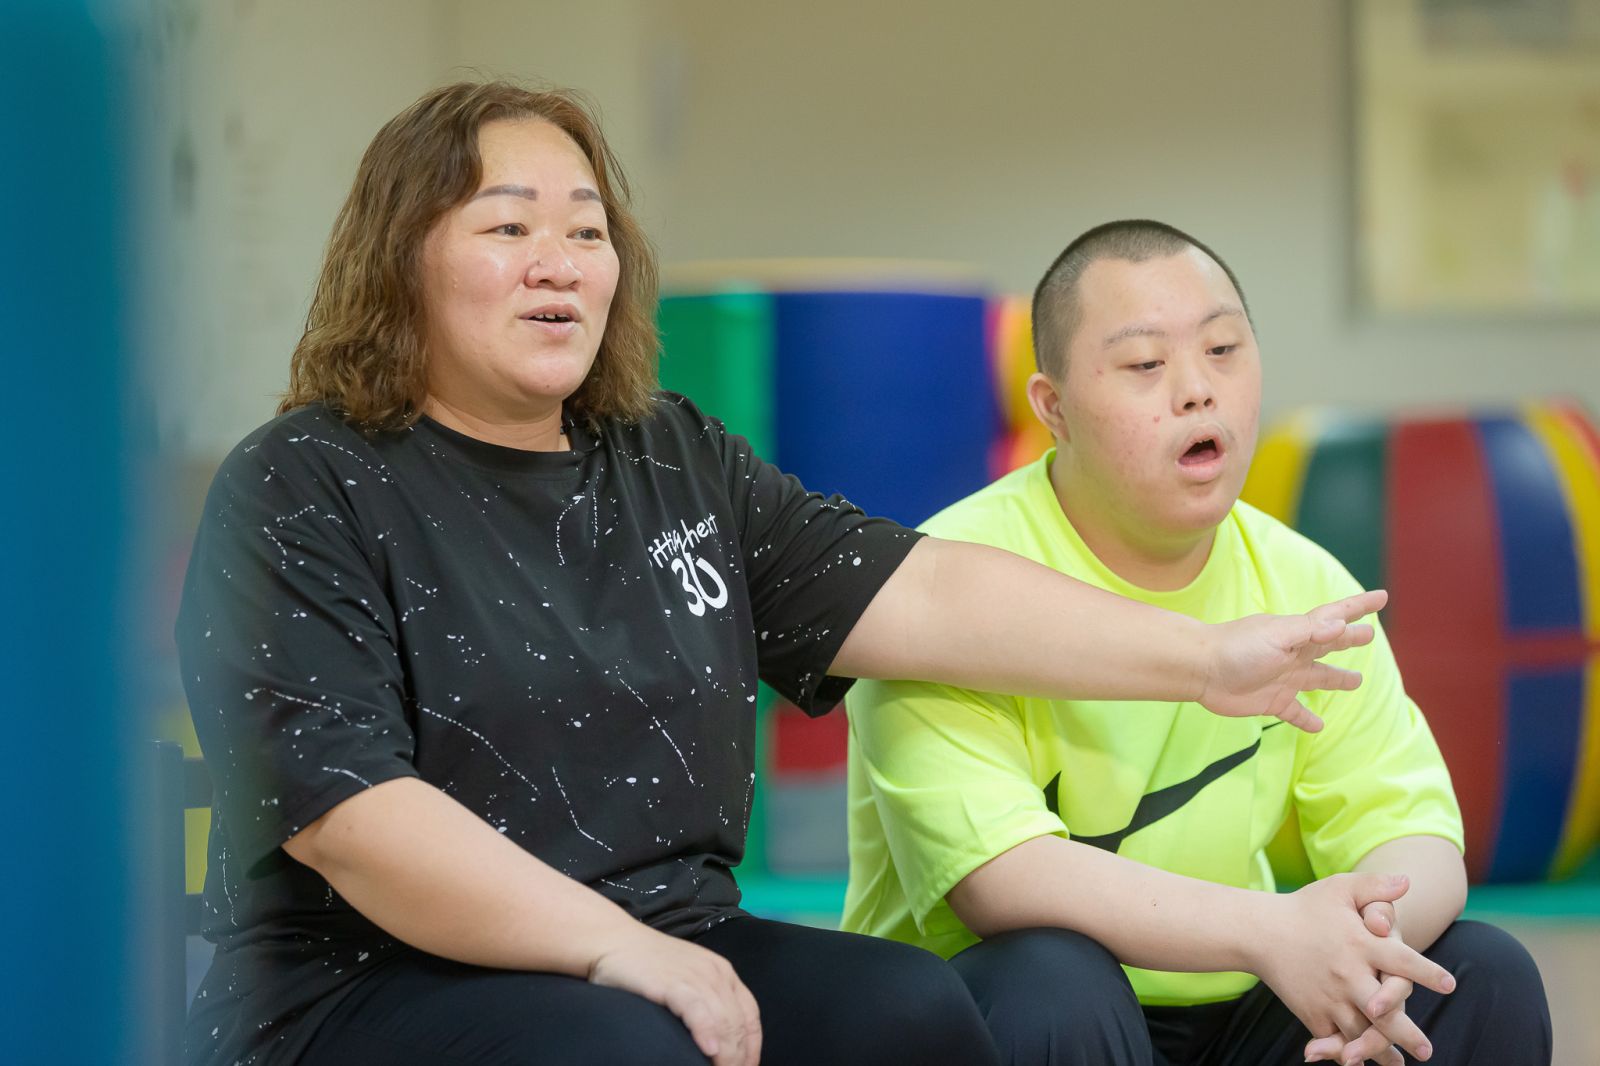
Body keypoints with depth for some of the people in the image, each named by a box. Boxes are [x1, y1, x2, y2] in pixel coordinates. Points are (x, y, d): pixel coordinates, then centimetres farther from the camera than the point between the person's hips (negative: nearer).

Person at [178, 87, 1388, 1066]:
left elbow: (920, 593, 5)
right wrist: (615, 947, -23)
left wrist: (1206, 658, -4)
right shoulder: (302, 491, -6)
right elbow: (339, 807, -17)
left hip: (672, 960, 6)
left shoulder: (678, 464, 14)